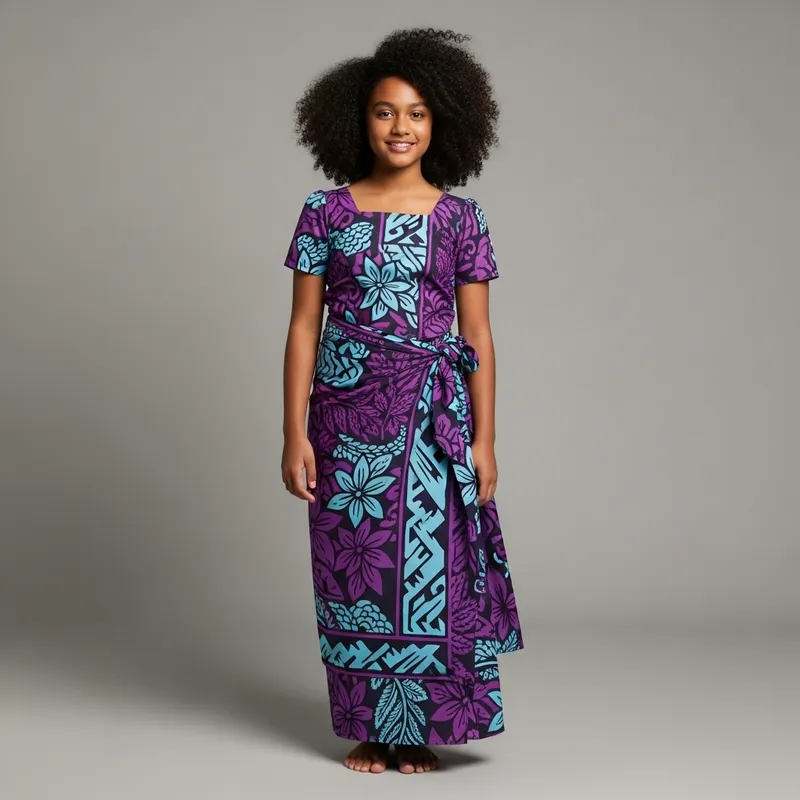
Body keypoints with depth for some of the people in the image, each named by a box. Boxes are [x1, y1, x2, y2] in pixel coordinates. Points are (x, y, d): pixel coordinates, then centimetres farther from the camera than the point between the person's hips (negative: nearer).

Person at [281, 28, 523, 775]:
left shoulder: (460, 219, 3)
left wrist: (484, 439, -1)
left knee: (428, 565, 1)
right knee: (353, 566, 5)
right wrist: (295, 433, -4)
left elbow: (477, 335, 3)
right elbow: (304, 326, 2)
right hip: (347, 412, 0)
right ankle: (368, 727, 17)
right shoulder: (325, 212, 2)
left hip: (432, 415, 0)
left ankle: (420, 728, 14)